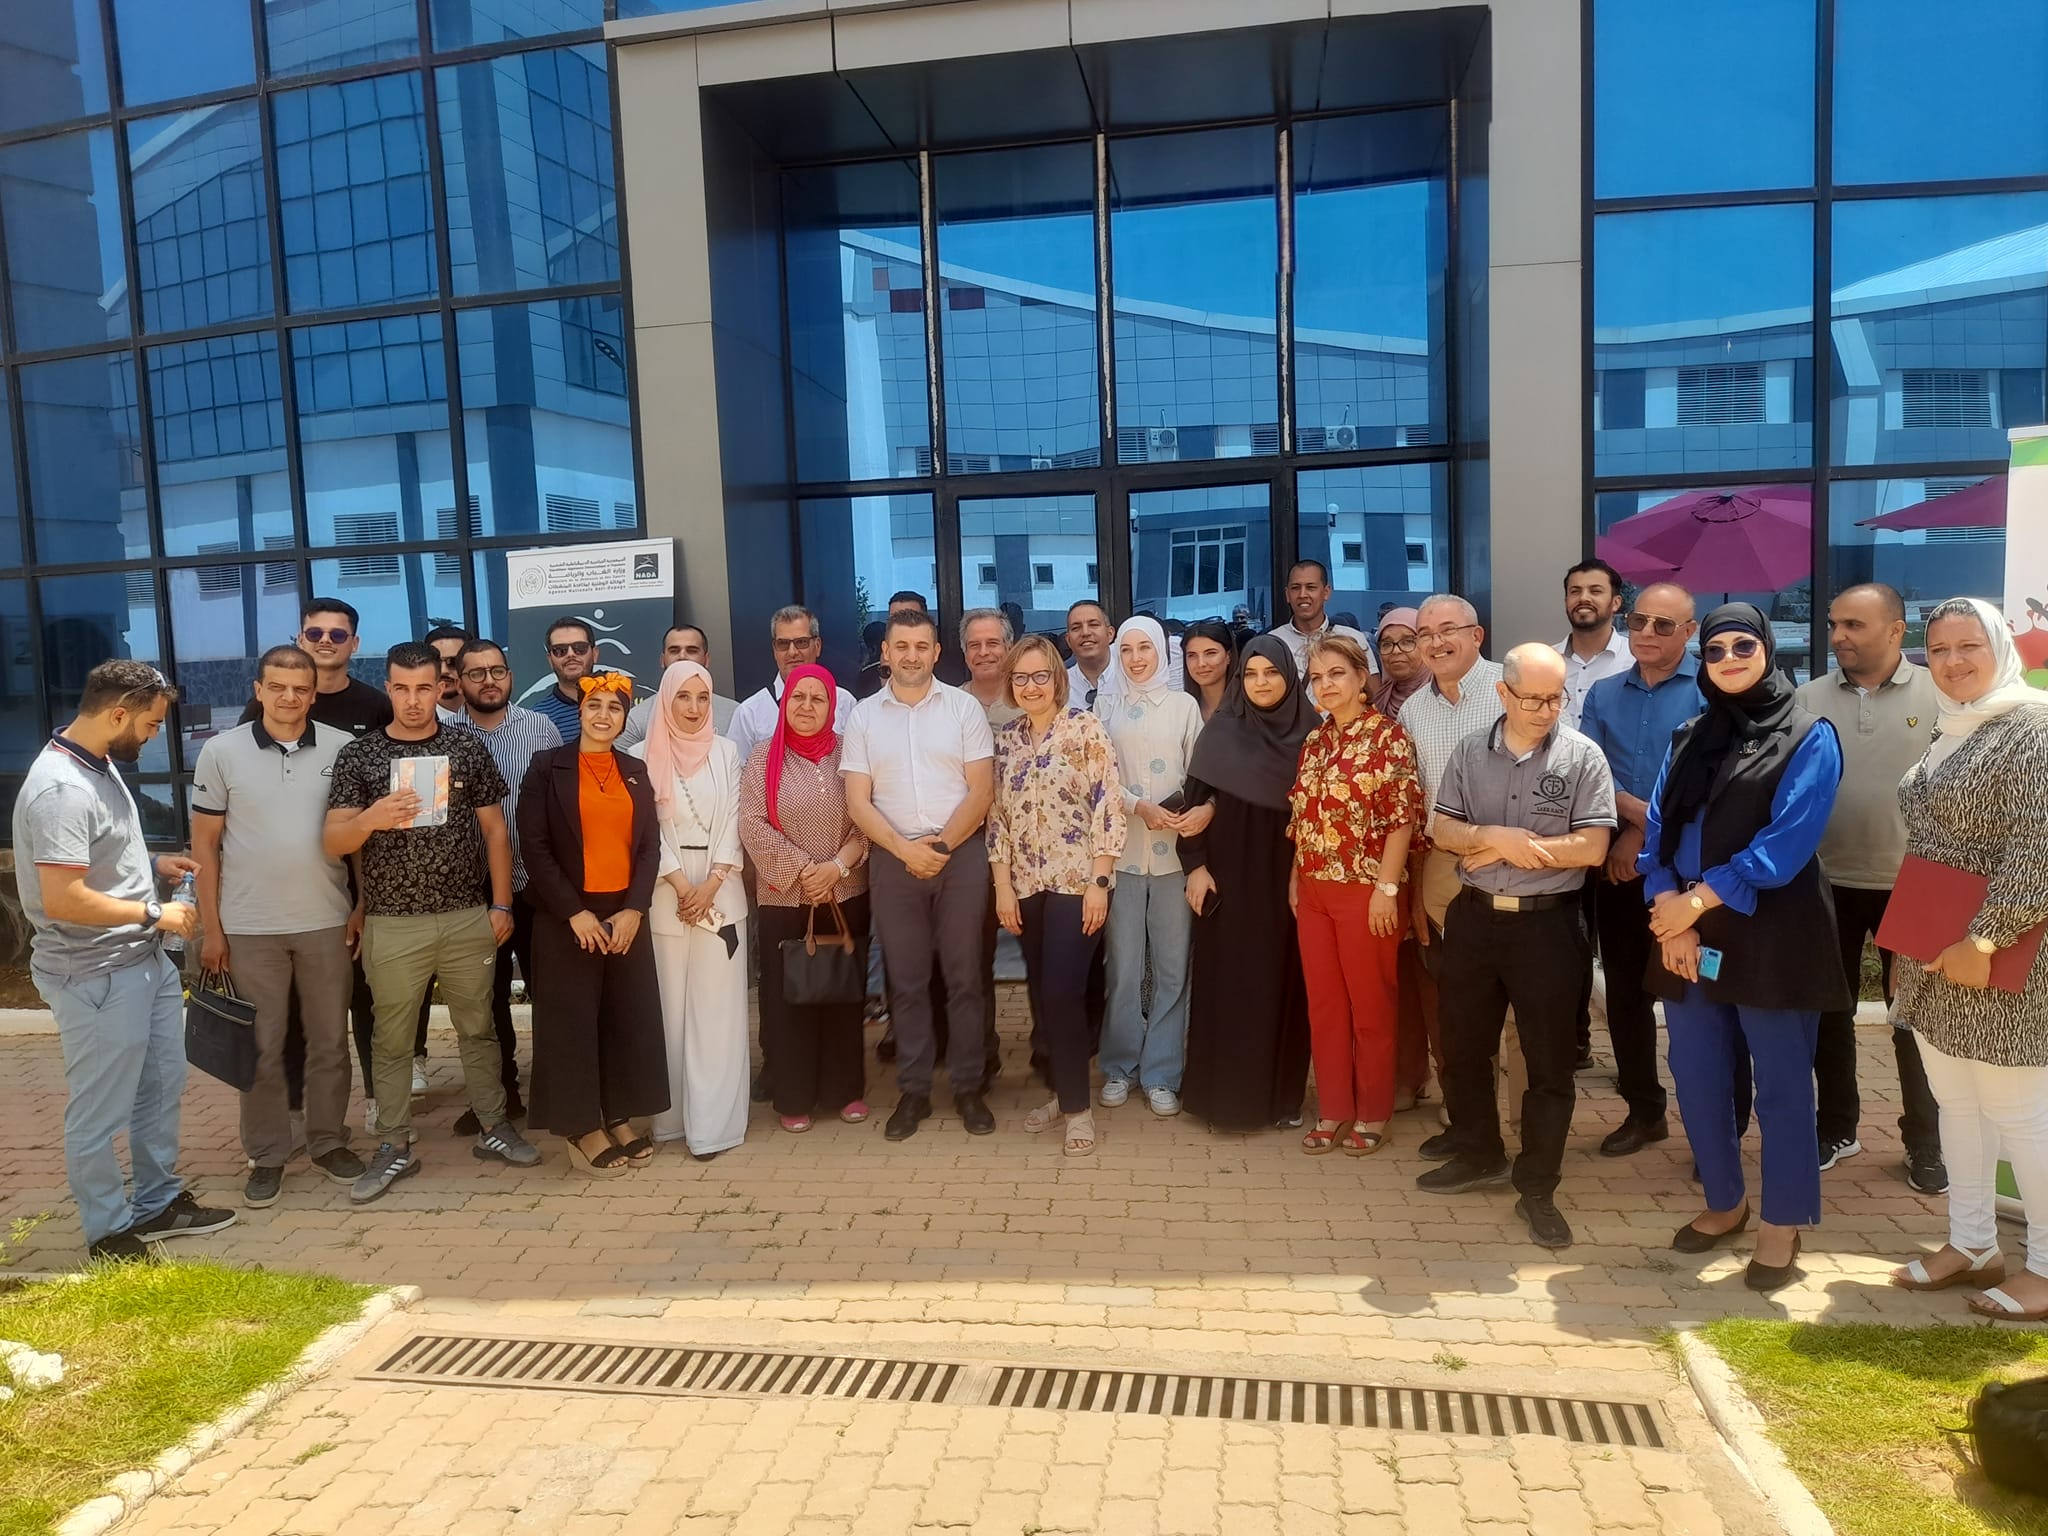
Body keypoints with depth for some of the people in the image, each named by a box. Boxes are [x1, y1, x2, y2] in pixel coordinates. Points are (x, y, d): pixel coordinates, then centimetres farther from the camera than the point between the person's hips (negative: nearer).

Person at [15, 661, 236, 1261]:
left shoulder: (100, 764, 7)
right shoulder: (61, 789, -24)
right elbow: (63, 900, -28)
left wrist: (153, 864, 9)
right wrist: (155, 912, -19)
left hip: (144, 962, 10)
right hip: (97, 978, -10)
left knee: (161, 1088, 21)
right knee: (99, 1112, 6)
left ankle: (159, 1201, 36)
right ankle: (109, 1232, 21)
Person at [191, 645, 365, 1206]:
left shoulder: (343, 748, -2)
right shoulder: (222, 751, -3)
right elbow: (205, 843, 0)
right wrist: (210, 928, -2)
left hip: (327, 922, 1)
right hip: (249, 927, -1)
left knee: (330, 1040, 11)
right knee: (261, 1046, 9)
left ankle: (329, 1141, 26)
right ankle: (266, 1155, 22)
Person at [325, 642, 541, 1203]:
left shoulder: (467, 746, 2)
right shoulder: (358, 754, -1)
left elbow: (494, 829, 6)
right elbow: (332, 842, -5)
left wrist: (501, 904, 1)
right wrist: (369, 819, -26)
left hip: (467, 918, 1)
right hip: (392, 924, -1)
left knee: (478, 1029, 12)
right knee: (392, 1040, 9)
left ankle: (494, 1128, 26)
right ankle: (395, 1148, 22)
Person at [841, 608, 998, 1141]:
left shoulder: (964, 708, 2)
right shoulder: (864, 715, 5)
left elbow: (981, 790, -2)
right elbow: (858, 802, 1)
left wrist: (942, 845, -12)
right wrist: (906, 850, -11)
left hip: (960, 854, -1)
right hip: (893, 858, 1)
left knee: (965, 975, 4)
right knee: (906, 979, 8)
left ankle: (967, 1086, 16)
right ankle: (913, 1090, 17)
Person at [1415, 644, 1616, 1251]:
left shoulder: (1583, 757, -8)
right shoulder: (1470, 752, 3)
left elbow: (1592, 847, -15)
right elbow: (1441, 829, 2)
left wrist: (1494, 848, -14)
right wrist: (1498, 838, -17)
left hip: (1548, 924, -4)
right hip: (1474, 917, 4)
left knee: (1549, 1062, 4)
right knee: (1464, 1046, 15)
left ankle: (1537, 1189, 17)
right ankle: (1478, 1155, 34)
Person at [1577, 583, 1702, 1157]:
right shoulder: (1603, 694, 11)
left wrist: (1643, 833, -13)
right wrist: (1636, 810, -15)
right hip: (1617, 866, 5)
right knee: (1626, 991, 11)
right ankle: (1644, 1110, 26)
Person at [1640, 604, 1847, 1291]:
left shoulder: (1810, 737, -4)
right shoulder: (1690, 738, 12)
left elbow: (1788, 842, -14)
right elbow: (1657, 827, 4)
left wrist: (1698, 900, -16)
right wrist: (1669, 912, -11)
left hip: (1772, 936, -5)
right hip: (1687, 935, 5)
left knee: (1781, 1084, 6)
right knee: (1696, 1078, 12)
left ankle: (1782, 1224, 22)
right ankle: (1724, 1202, 32)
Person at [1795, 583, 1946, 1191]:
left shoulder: (1938, 696, -4)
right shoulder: (1808, 700, 1)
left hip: (1910, 886, -2)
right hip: (1826, 884, 2)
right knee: (1829, 1012, 12)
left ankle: (1925, 1143, 24)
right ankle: (1835, 1127, 28)